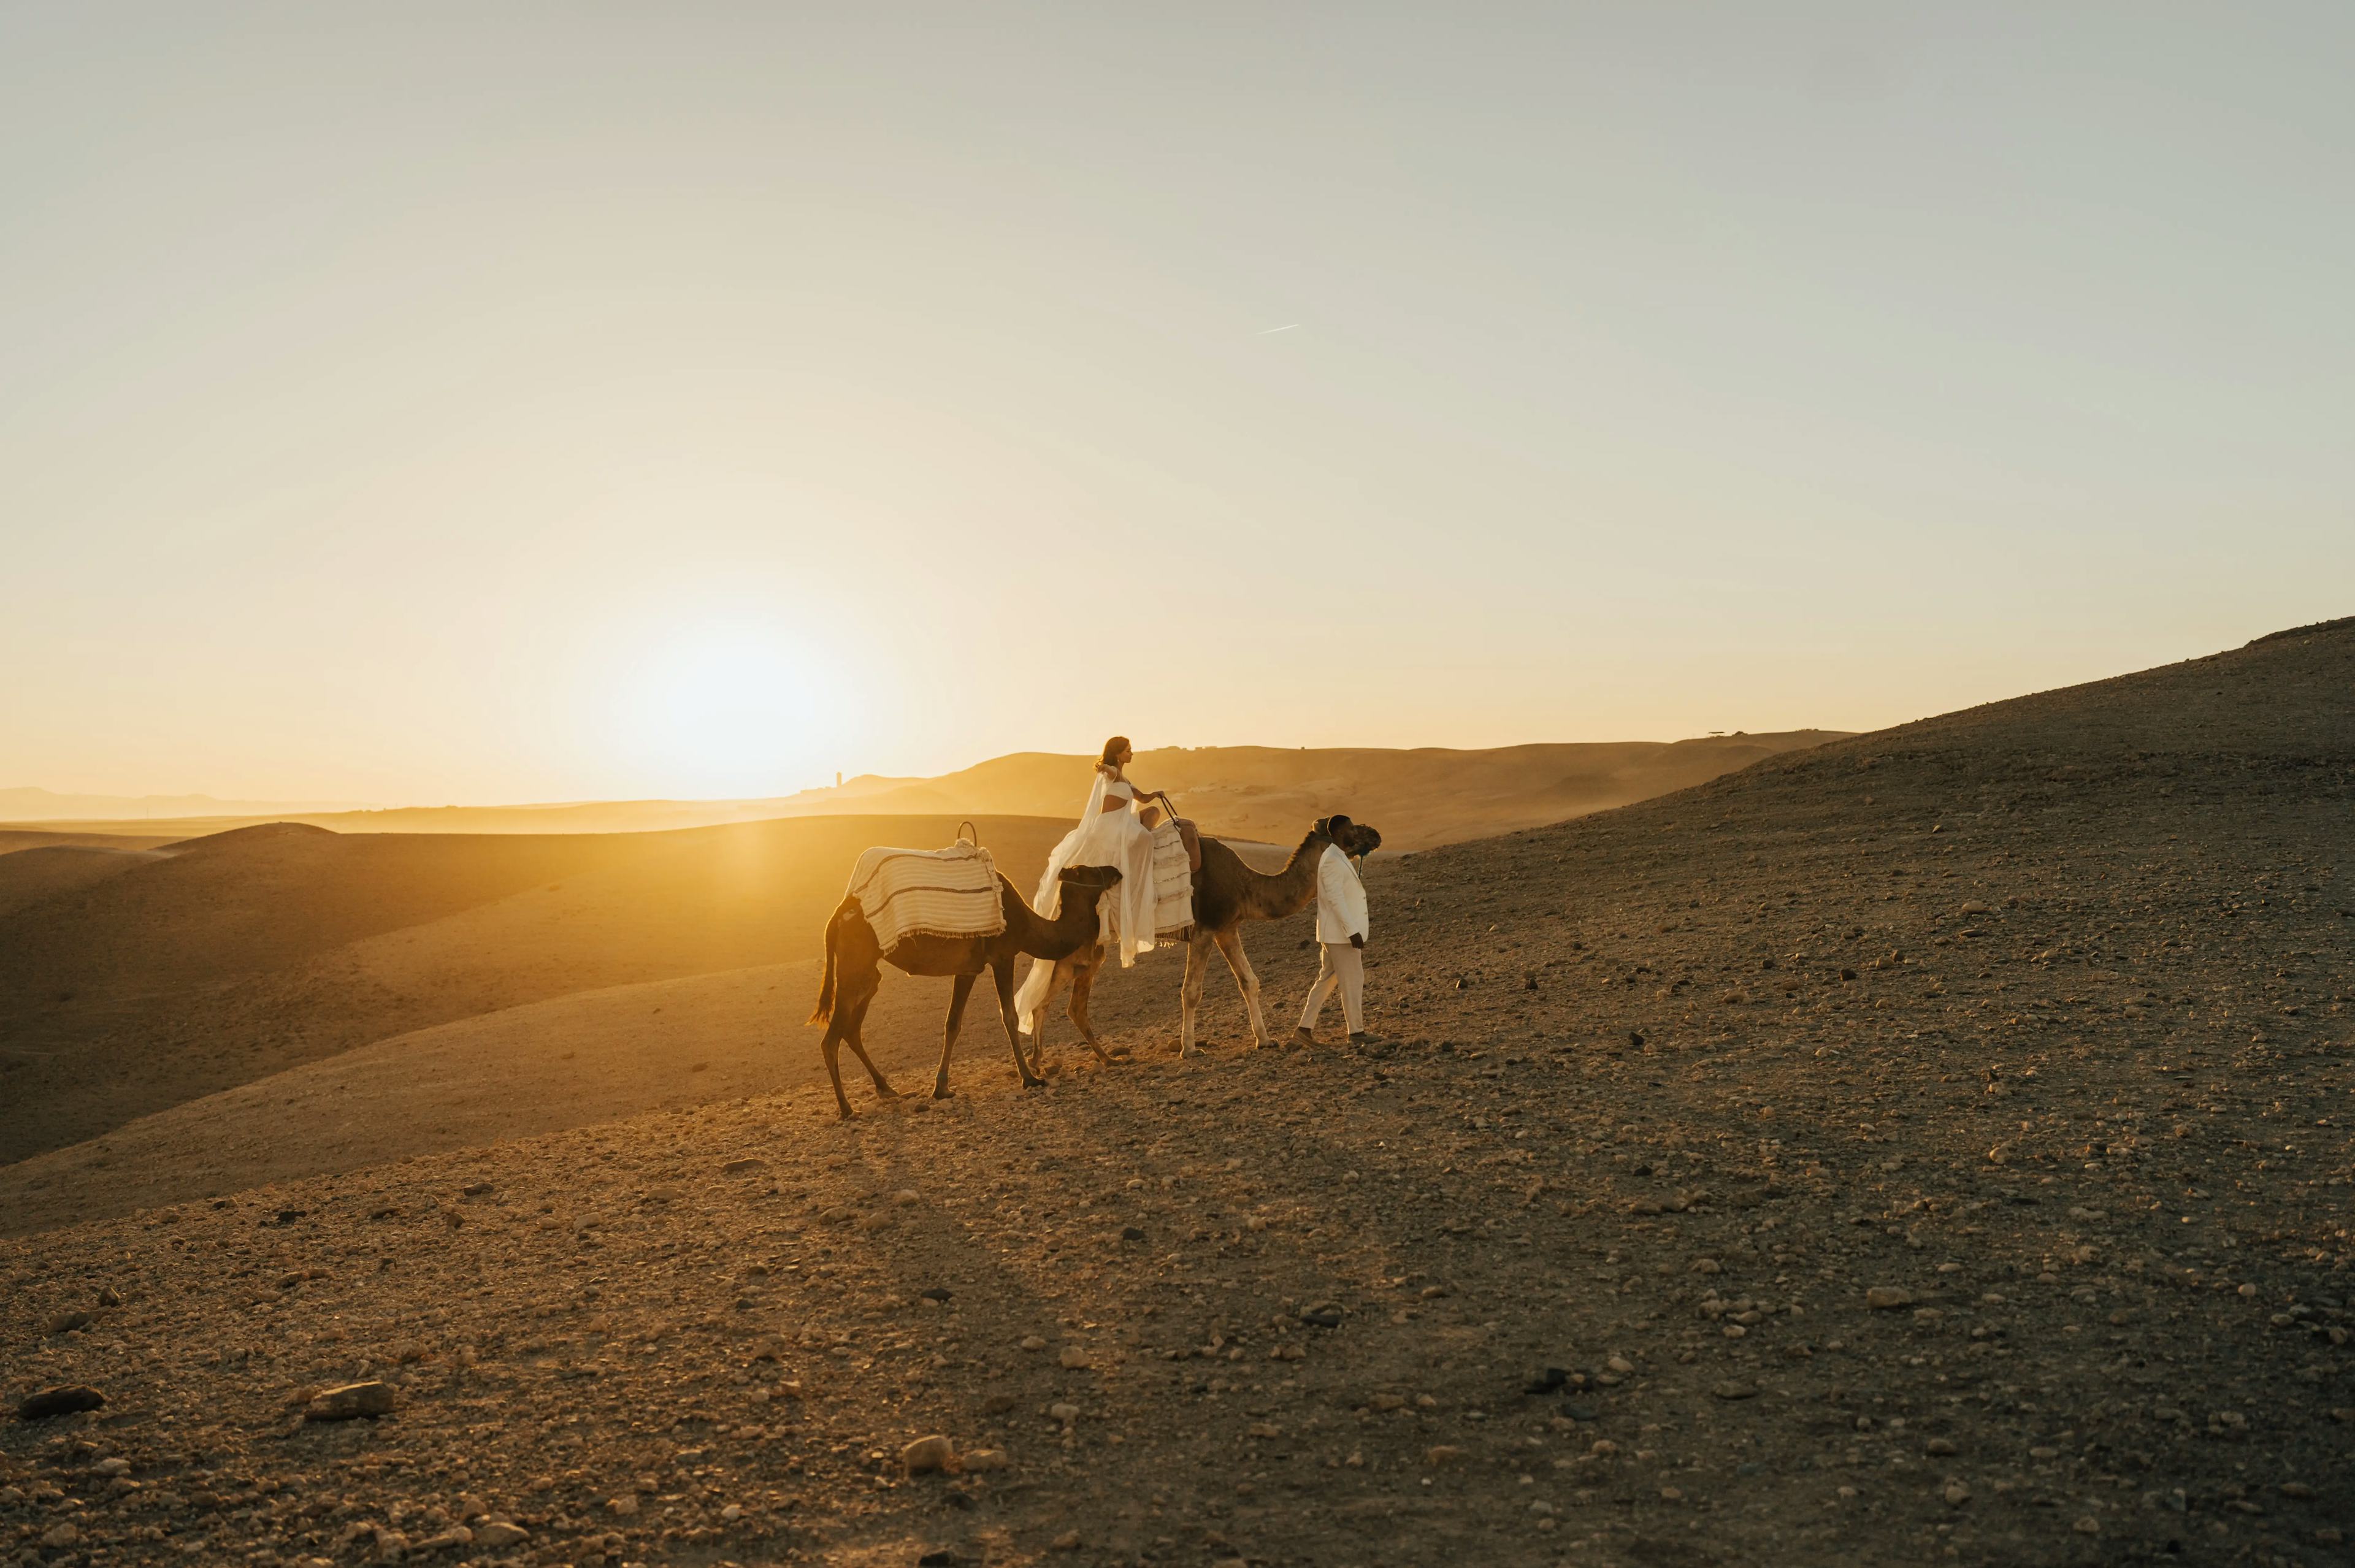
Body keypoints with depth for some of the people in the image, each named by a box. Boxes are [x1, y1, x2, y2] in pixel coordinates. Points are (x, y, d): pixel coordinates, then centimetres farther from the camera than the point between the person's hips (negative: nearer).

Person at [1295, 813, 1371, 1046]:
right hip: (1340, 933, -10)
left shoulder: (1340, 858, 16)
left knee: (1327, 980, 12)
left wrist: (1357, 927, 21)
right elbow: (1335, 899, -22)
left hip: (1338, 933, 10)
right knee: (1353, 980, -3)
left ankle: (1305, 1028, 14)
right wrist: (1352, 931, -24)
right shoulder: (1332, 860, -16)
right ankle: (1356, 1033, 5)